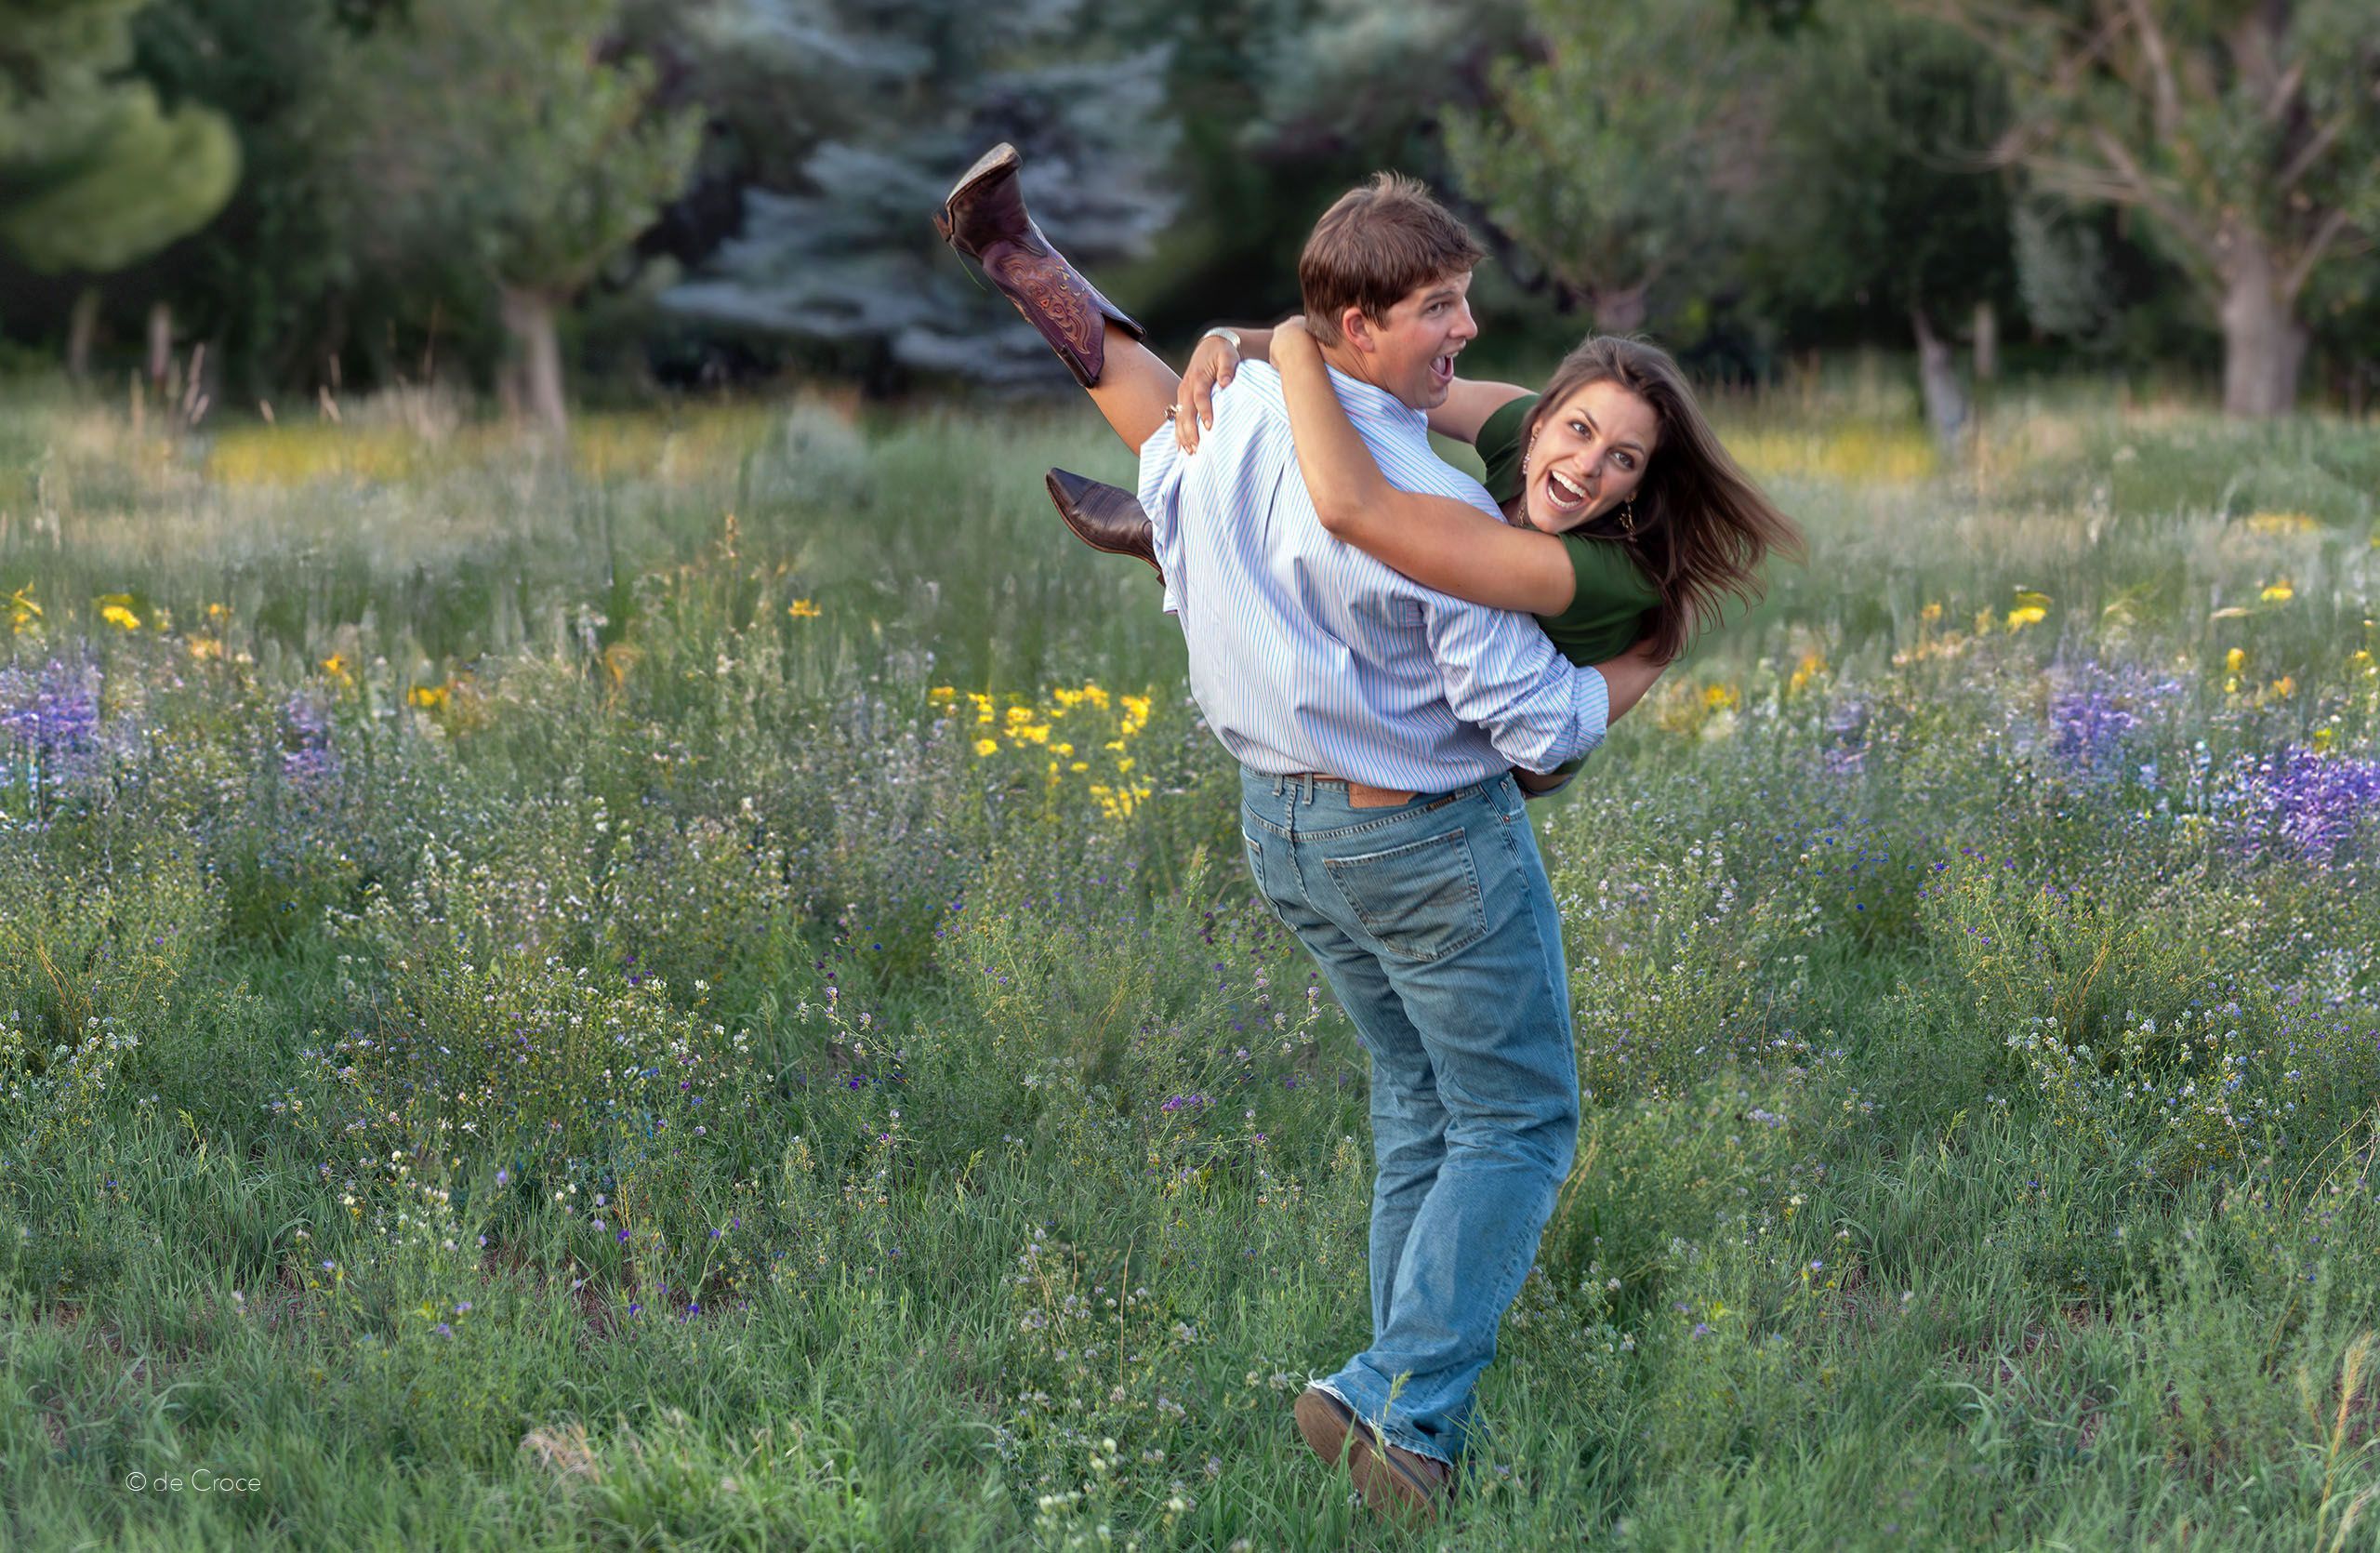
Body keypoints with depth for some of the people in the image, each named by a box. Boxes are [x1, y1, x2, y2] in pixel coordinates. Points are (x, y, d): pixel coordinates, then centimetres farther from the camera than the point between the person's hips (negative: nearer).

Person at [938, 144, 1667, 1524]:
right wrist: (1644, 670, -4)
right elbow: (1539, 725, -21)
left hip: (1283, 821, 8)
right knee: (1517, 1121, 5)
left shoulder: (1242, 402, -9)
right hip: (1426, 840, -8)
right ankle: (1405, 1407, -4)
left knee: (1419, 1096, 22)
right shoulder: (1430, 508, -29)